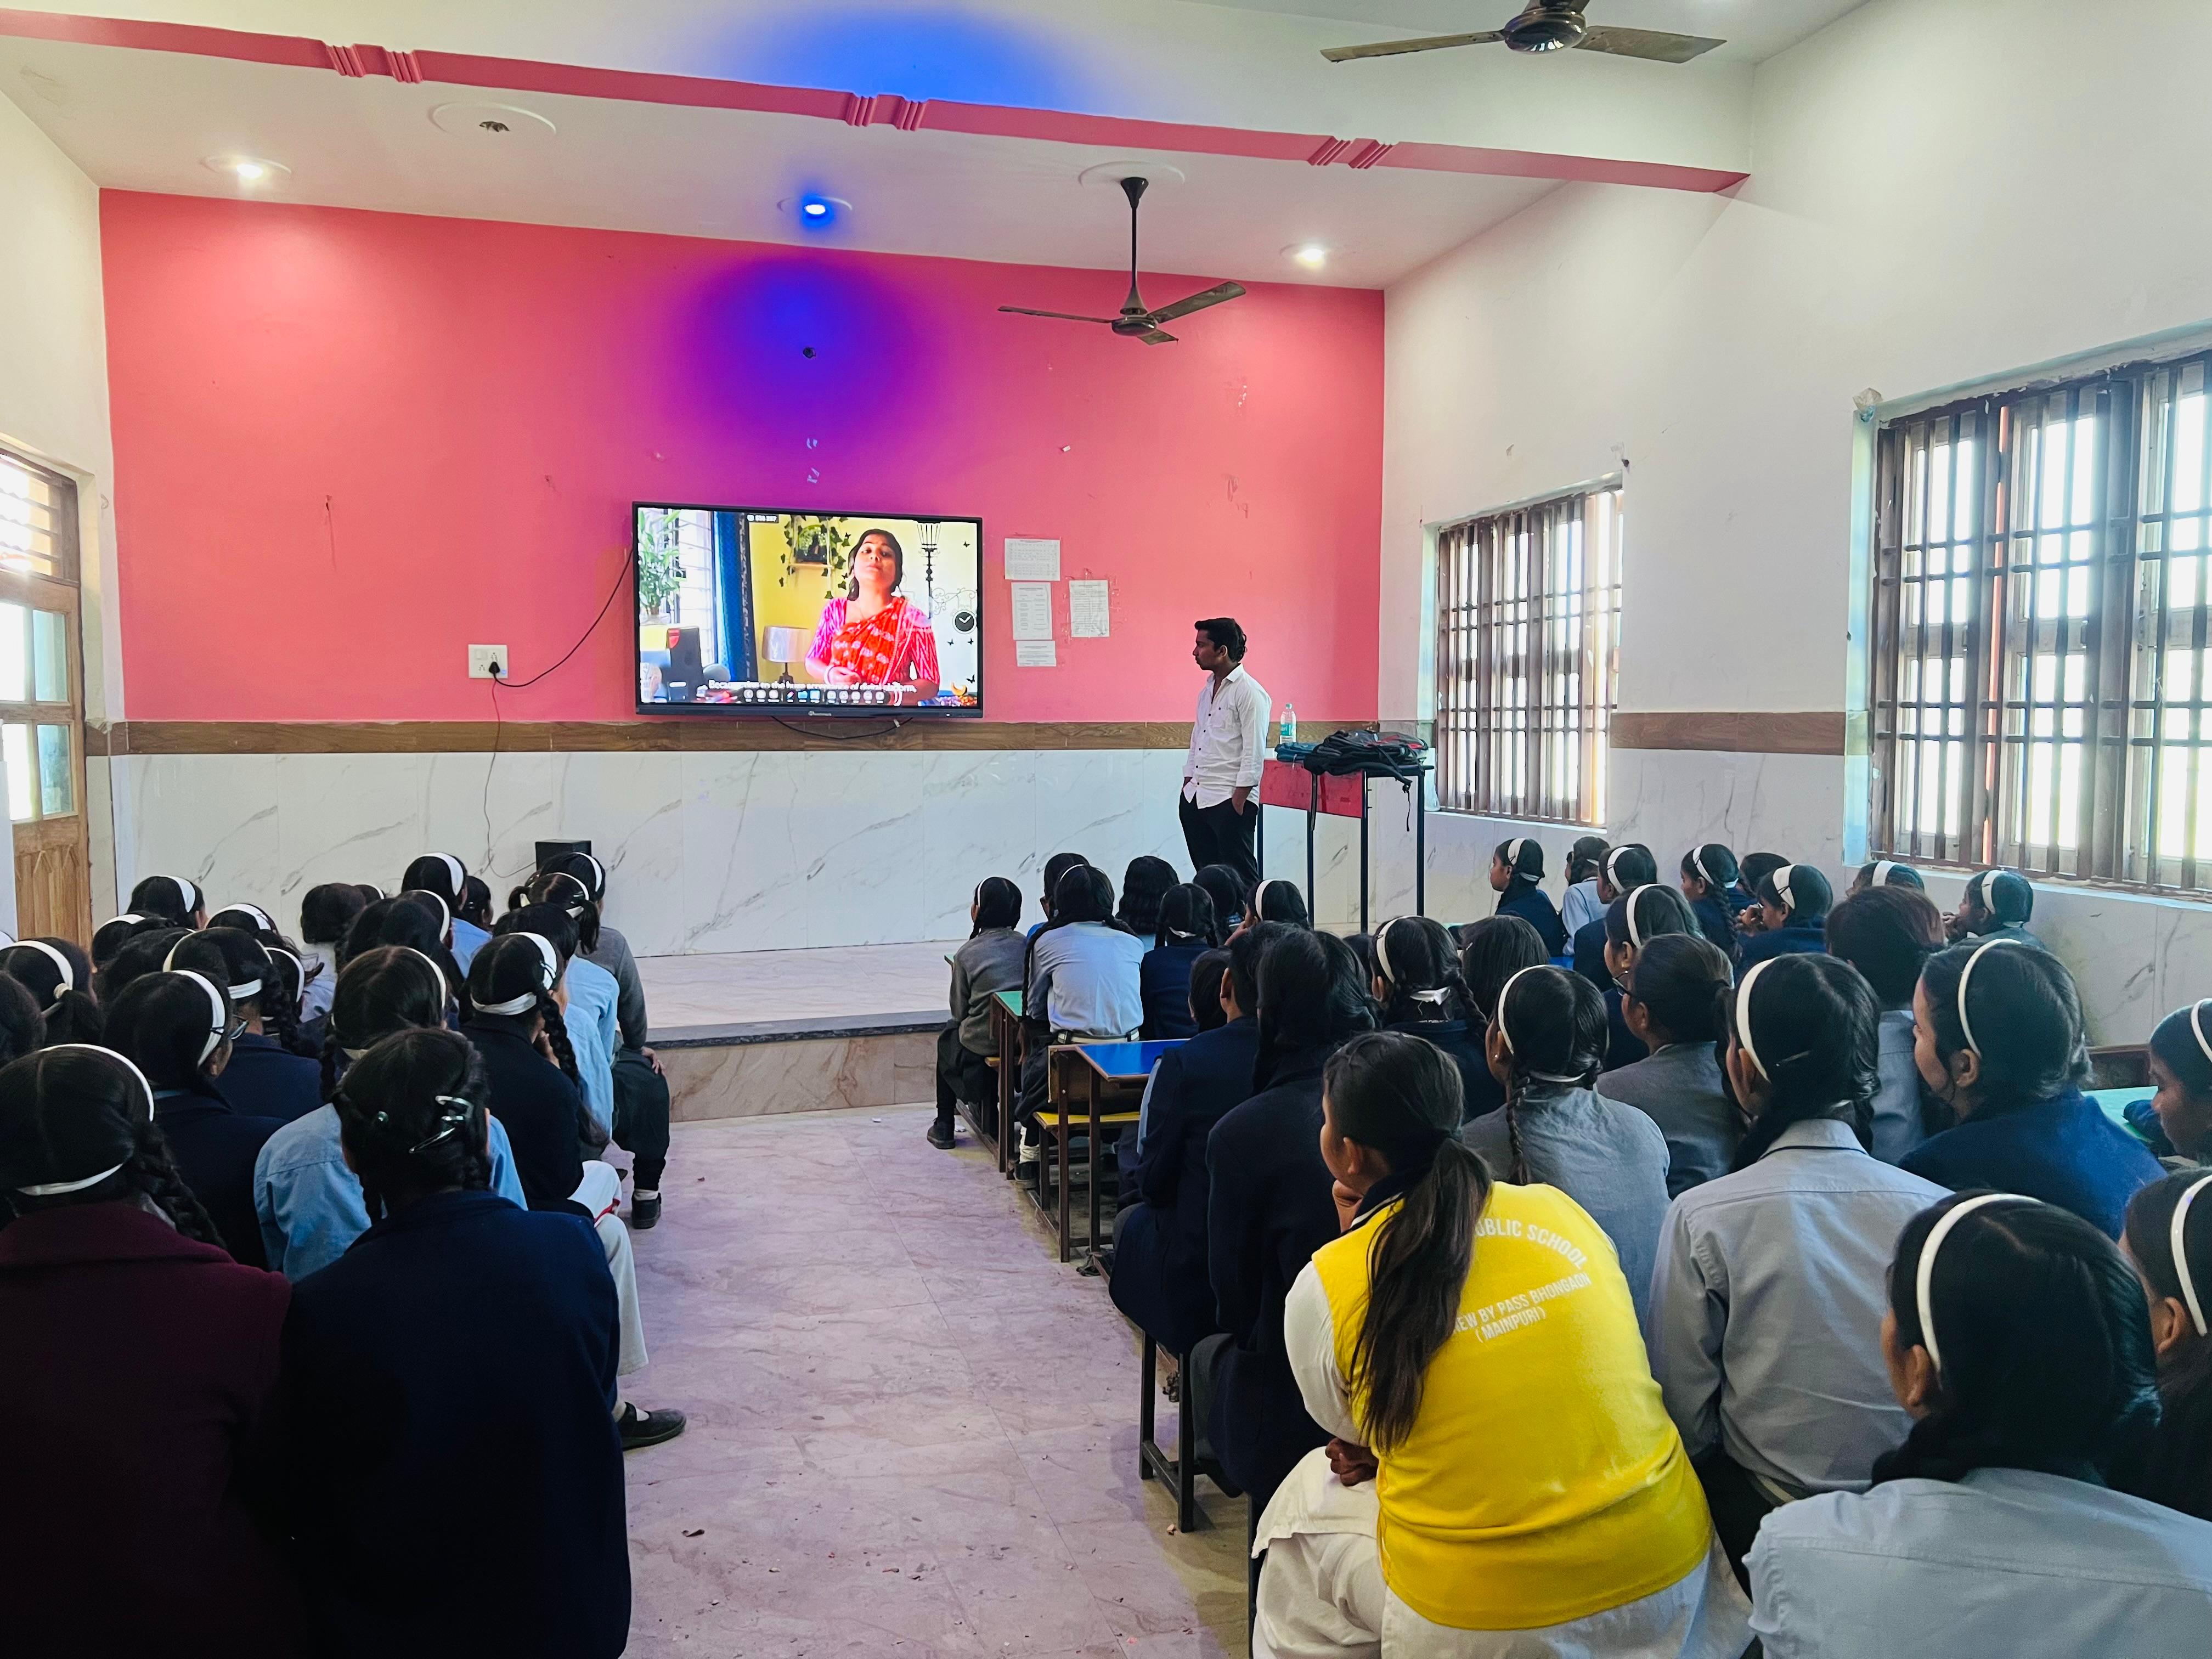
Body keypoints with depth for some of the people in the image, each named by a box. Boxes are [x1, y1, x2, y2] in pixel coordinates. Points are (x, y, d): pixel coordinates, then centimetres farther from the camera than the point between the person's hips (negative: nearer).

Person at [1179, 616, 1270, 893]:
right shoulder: (1208, 689, 15)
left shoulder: (1250, 693, -11)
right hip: (1195, 798, 9)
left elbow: (1254, 753, -15)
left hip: (1230, 800, -8)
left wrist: (1239, 799, -17)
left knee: (1240, 876, -4)